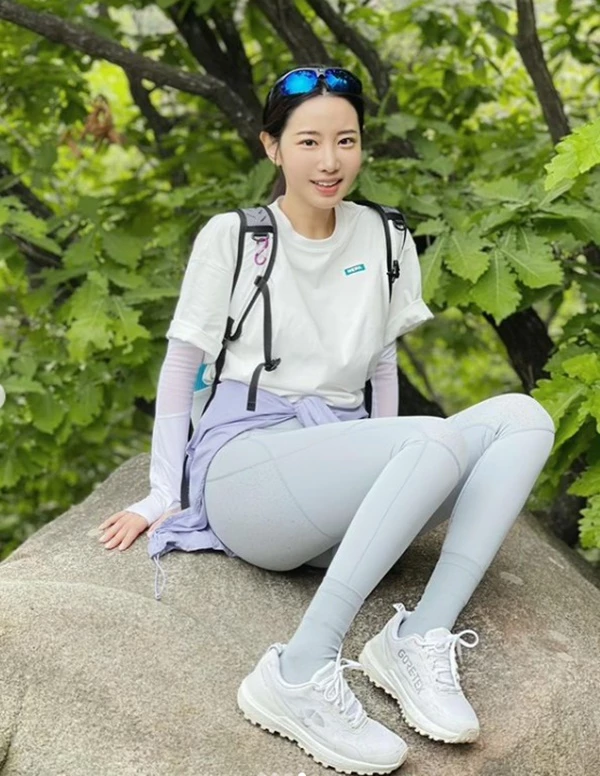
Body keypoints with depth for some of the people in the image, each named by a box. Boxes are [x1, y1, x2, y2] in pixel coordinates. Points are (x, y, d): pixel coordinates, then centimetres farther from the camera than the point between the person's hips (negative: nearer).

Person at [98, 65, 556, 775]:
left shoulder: (385, 242, 12)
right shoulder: (231, 237, 2)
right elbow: (181, 363, 6)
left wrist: (387, 480, 13)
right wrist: (163, 496, 2)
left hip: (338, 502, 5)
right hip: (244, 465, -5)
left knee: (521, 416, -19)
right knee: (439, 437, -32)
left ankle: (420, 639, -29)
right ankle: (297, 675, -36)